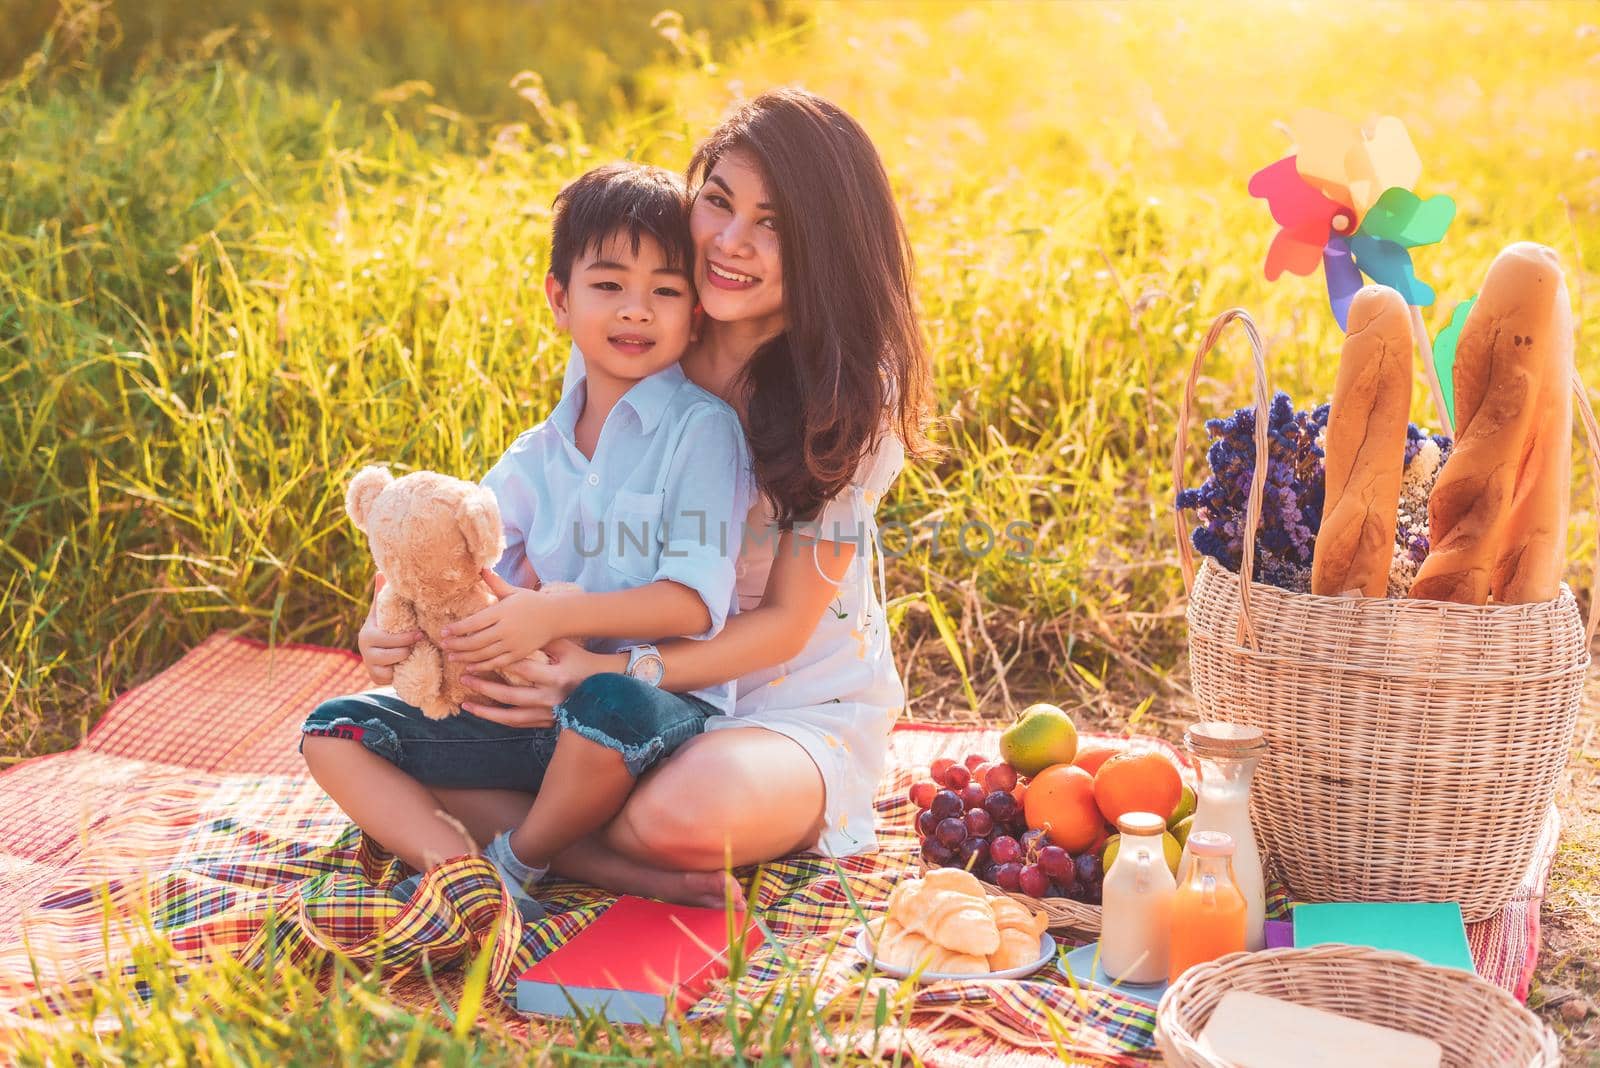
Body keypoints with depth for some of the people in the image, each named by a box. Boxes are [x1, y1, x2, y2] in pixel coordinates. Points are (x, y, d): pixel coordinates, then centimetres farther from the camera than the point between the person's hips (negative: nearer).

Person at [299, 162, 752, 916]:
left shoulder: (701, 431, -5)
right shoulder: (535, 458, 11)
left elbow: (695, 600, -15)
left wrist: (554, 614, -24)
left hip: (659, 702, -6)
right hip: (535, 705, 6)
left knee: (612, 706, -41)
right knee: (333, 732, -2)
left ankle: (515, 863, -12)